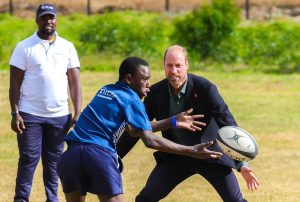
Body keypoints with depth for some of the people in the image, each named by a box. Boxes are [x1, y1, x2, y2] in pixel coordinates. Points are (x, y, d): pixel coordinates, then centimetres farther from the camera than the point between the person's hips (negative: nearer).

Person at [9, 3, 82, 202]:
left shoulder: (67, 47, 8)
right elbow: (15, 83, 0)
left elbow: (74, 82, 7)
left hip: (60, 116, 2)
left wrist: (78, 113, -2)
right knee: (29, 159, -3)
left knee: (54, 160, 7)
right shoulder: (25, 47, 1)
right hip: (30, 114, -2)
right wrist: (15, 113, -8)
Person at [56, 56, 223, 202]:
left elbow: (135, 128, 28)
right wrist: (191, 152, -7)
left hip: (71, 153, 6)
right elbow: (149, 140, -7)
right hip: (100, 154, -6)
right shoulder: (131, 99, 2)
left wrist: (173, 122, 27)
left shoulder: (105, 91, 25)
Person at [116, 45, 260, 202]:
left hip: (210, 153, -3)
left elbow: (228, 125, -21)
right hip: (176, 156, 3)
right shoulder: (156, 92, -10)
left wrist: (242, 164, -28)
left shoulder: (205, 88, -21)